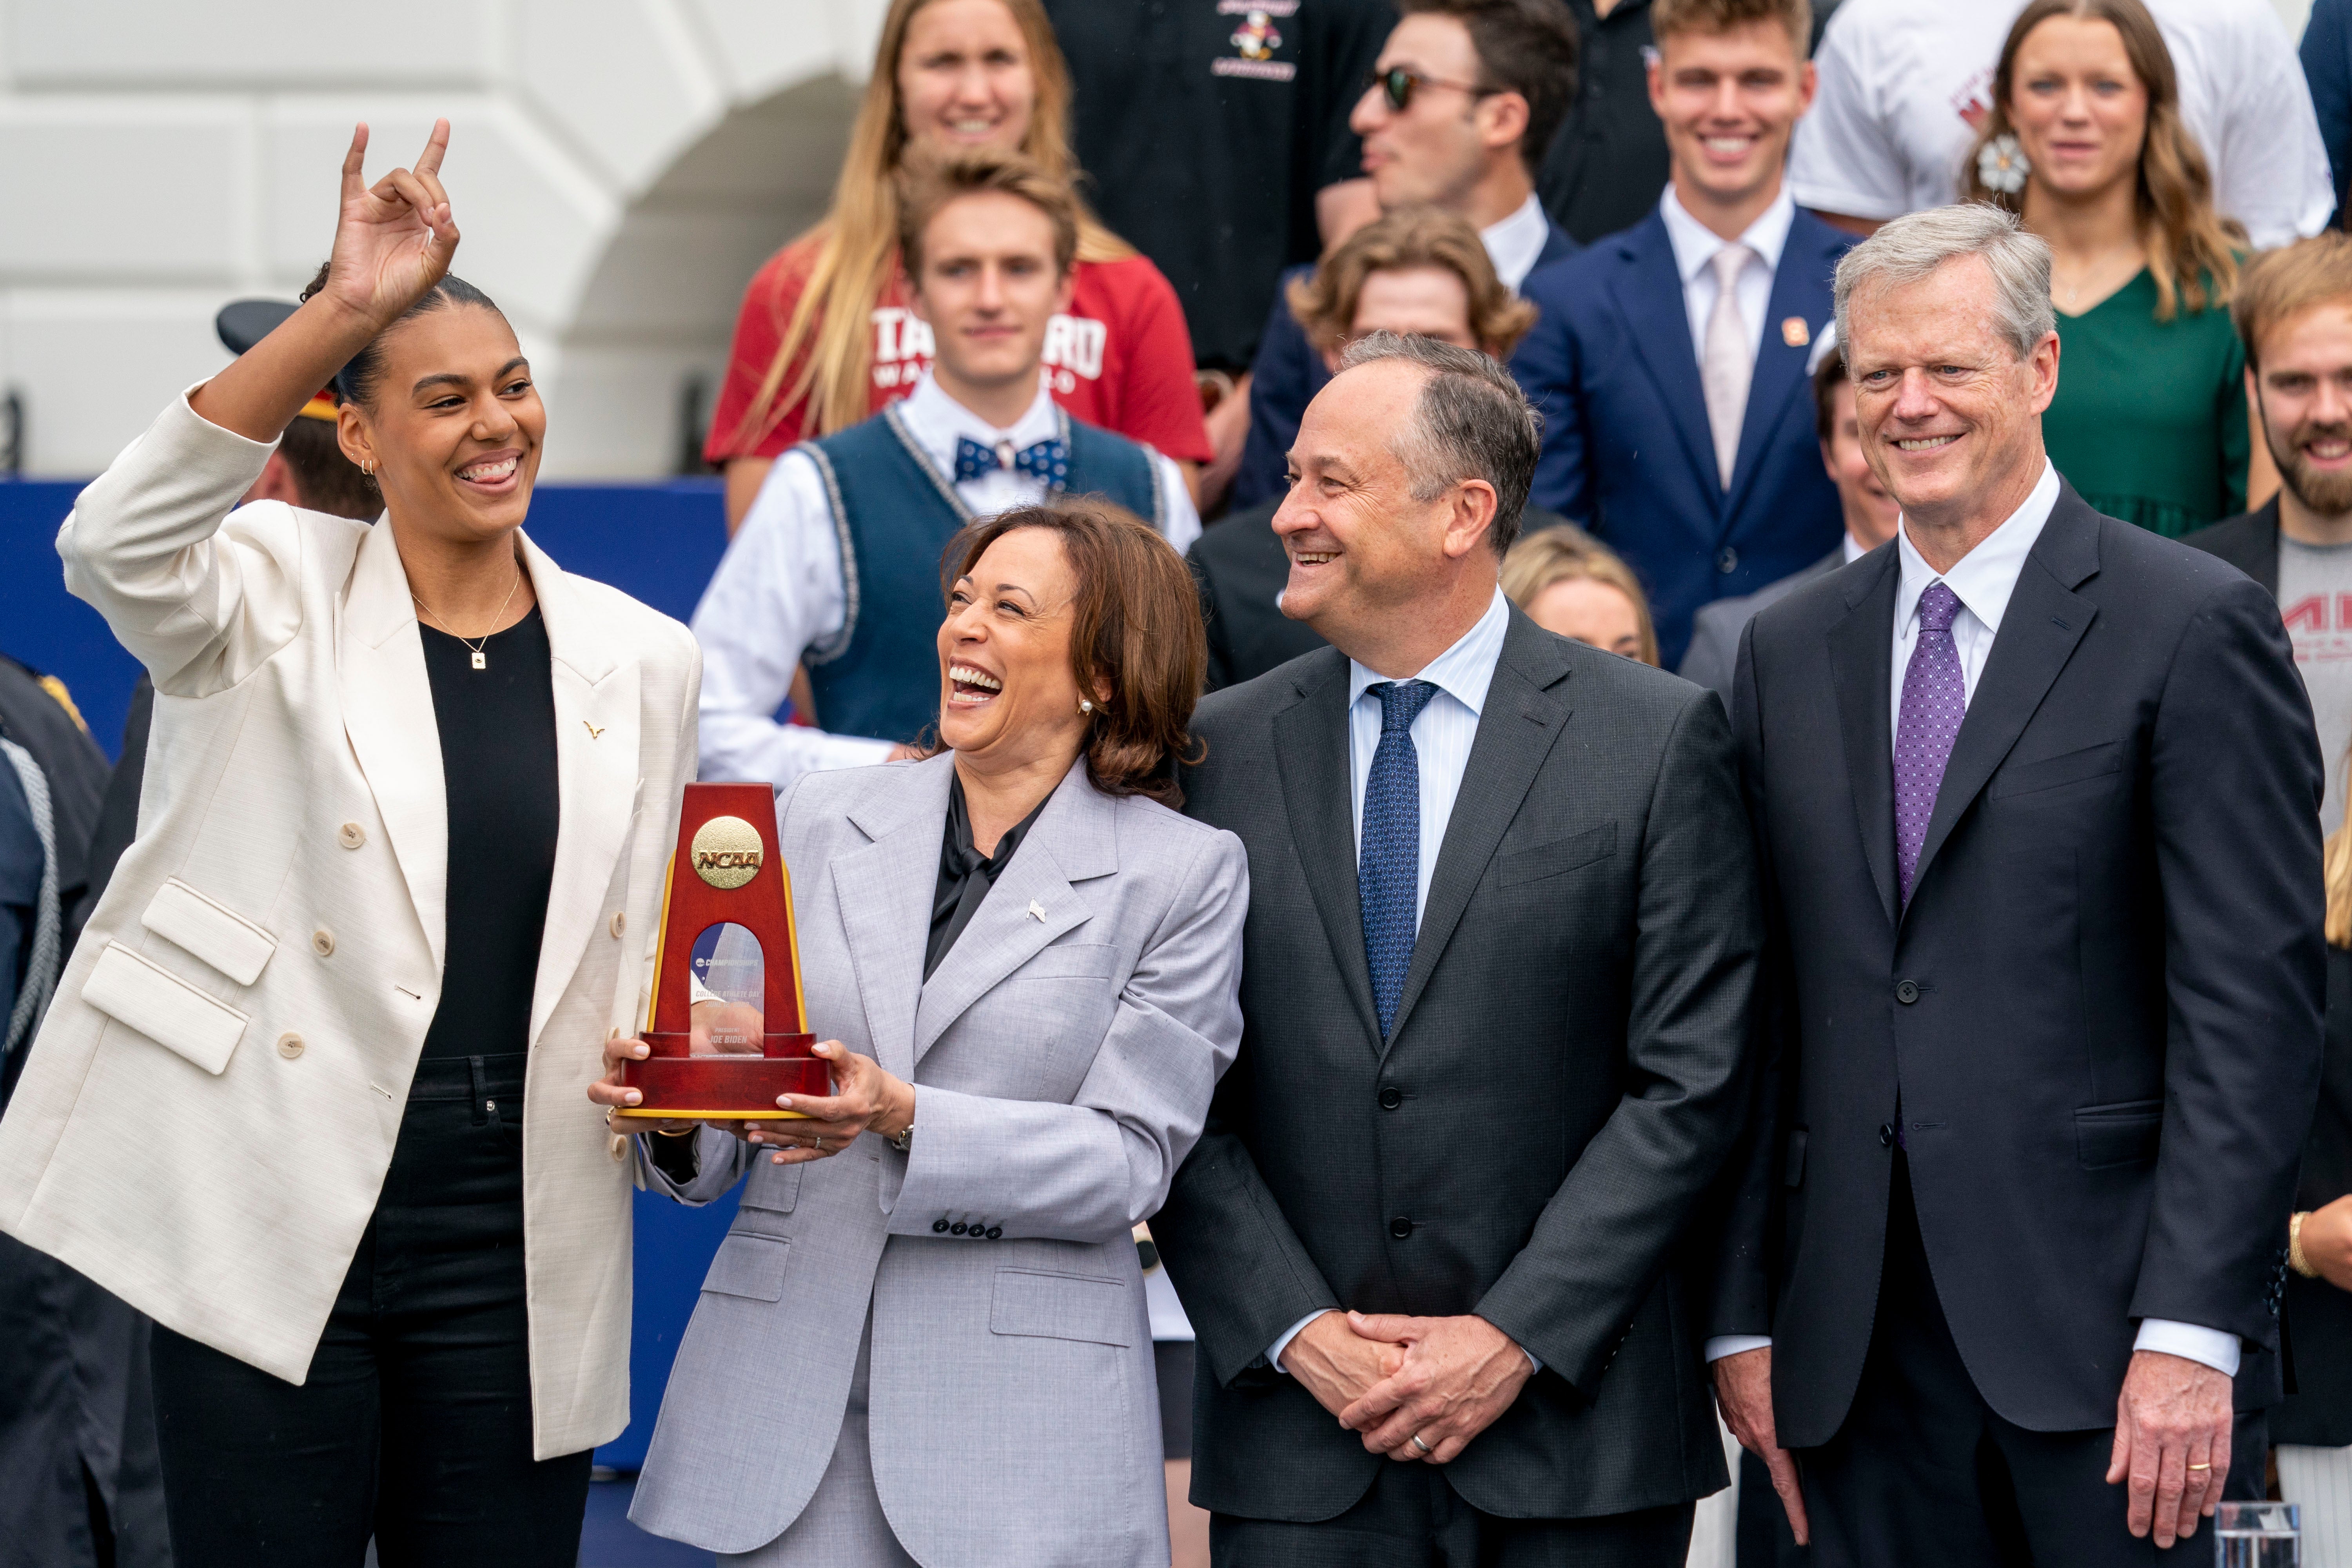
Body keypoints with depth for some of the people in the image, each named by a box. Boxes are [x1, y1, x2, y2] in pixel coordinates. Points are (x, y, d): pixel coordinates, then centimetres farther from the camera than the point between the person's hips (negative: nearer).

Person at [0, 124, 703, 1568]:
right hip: (273, 1224, -3)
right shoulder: (283, 597, 0)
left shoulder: (641, 661, 12)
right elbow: (118, 545, -23)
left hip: (513, 1246, 3)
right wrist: (342, 313, -31)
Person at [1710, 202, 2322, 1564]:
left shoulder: (2195, 626, -3)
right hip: (1866, 1347, 5)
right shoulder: (1792, 652, 15)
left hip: (2108, 1336, -5)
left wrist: (2191, 1333, -15)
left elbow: (2254, 1005, -8)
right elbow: (1767, 1012, 14)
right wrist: (1746, 1317, 8)